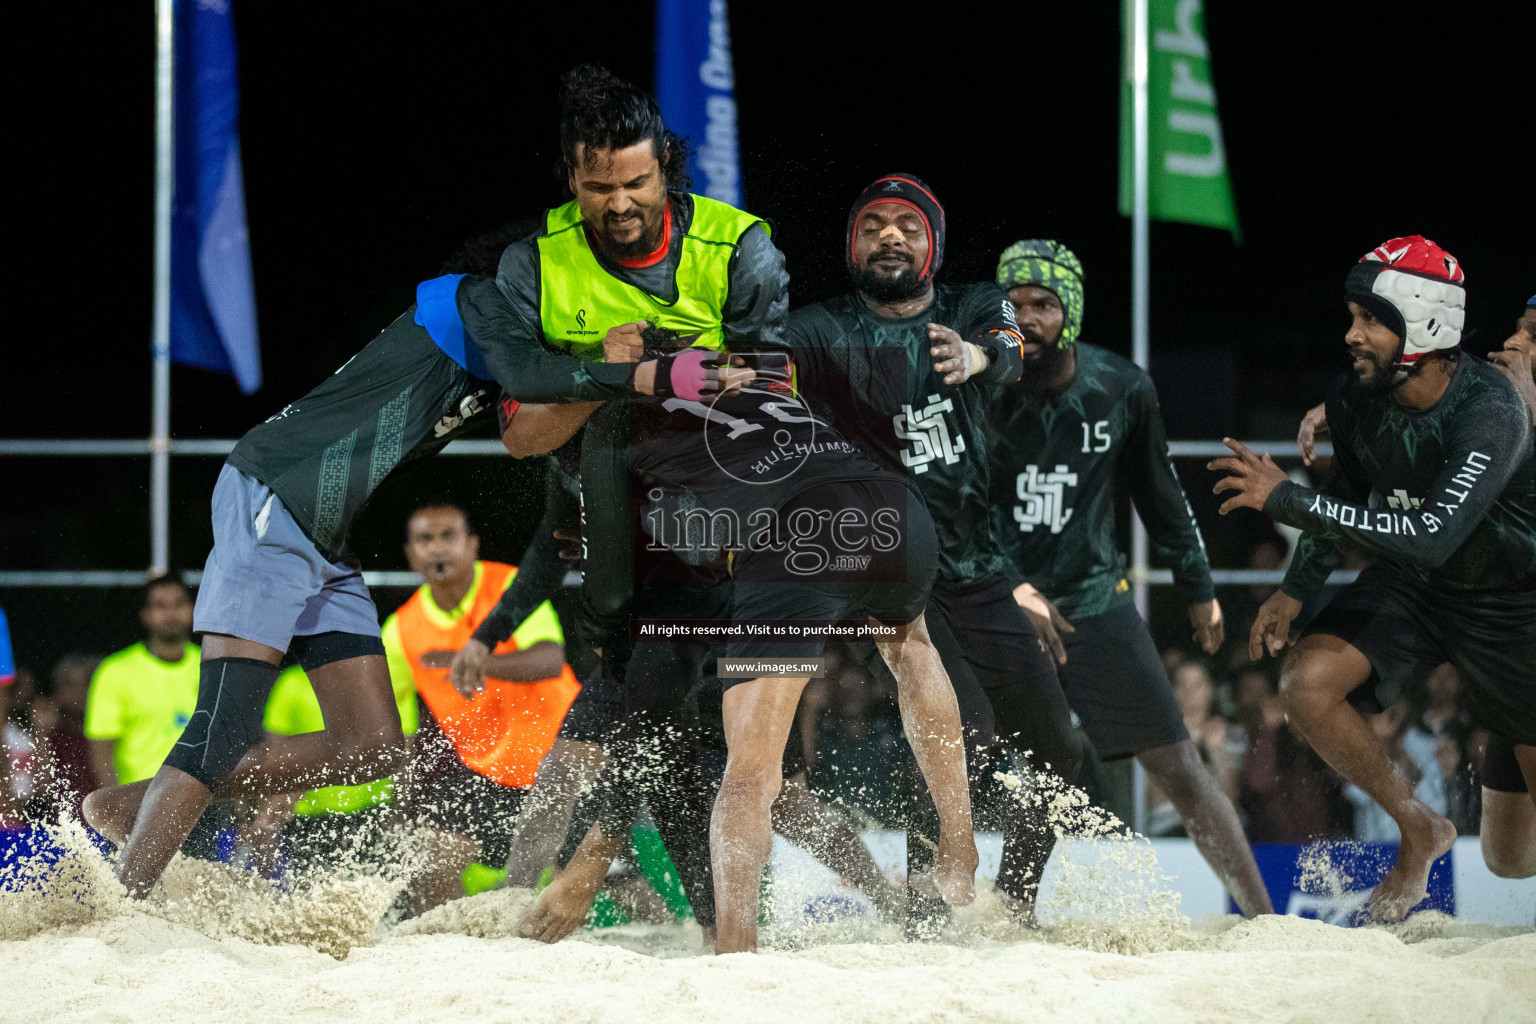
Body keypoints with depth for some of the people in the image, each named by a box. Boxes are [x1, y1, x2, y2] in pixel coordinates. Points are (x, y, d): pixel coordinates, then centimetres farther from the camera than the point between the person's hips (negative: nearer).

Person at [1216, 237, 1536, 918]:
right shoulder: (1354, 401, -13)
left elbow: (1431, 536, -41)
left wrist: (1287, 499, -40)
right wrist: (1295, 592, 2)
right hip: (1410, 585, 5)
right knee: (1308, 682, -20)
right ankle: (1418, 827, 0)